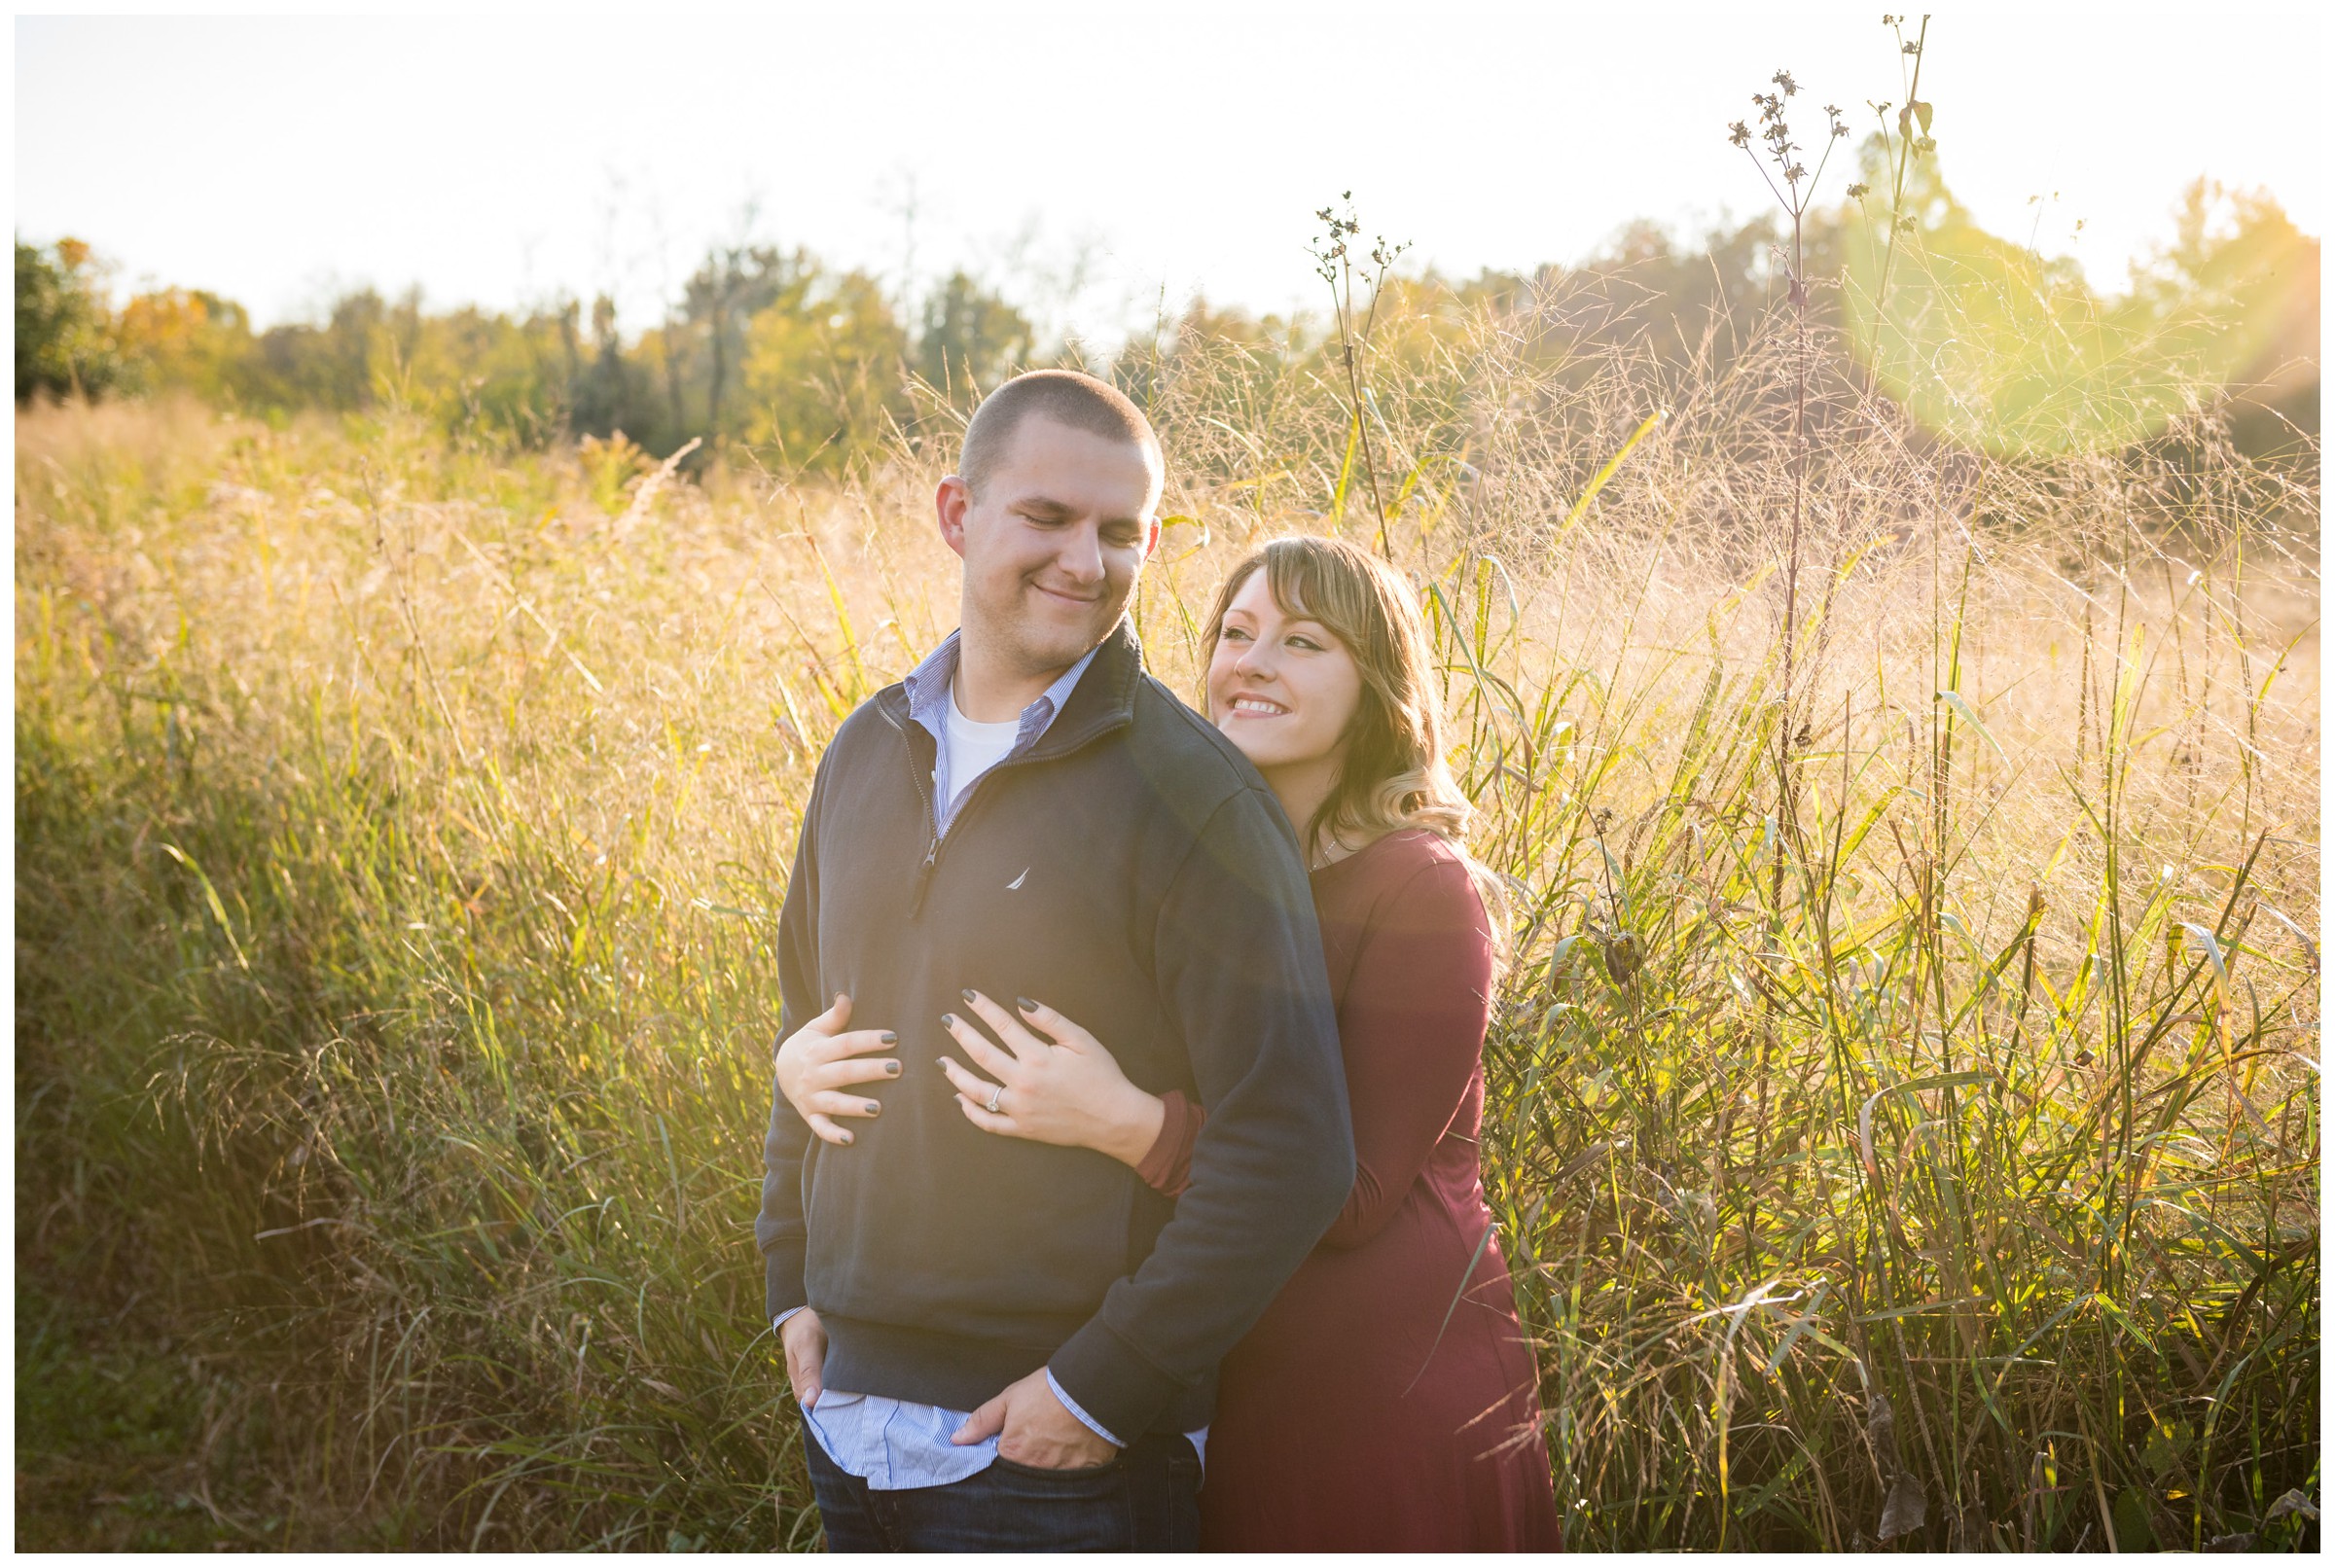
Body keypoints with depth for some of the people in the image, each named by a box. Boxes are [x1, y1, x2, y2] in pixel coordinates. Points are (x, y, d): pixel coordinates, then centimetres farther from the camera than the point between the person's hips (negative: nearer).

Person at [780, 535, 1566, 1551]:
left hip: (1392, 1401, -5)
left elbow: (1355, 1194, -18)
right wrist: (812, 1056, -12)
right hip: (1215, 1386, 5)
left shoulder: (1423, 891, -13)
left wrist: (1124, 1121, -29)